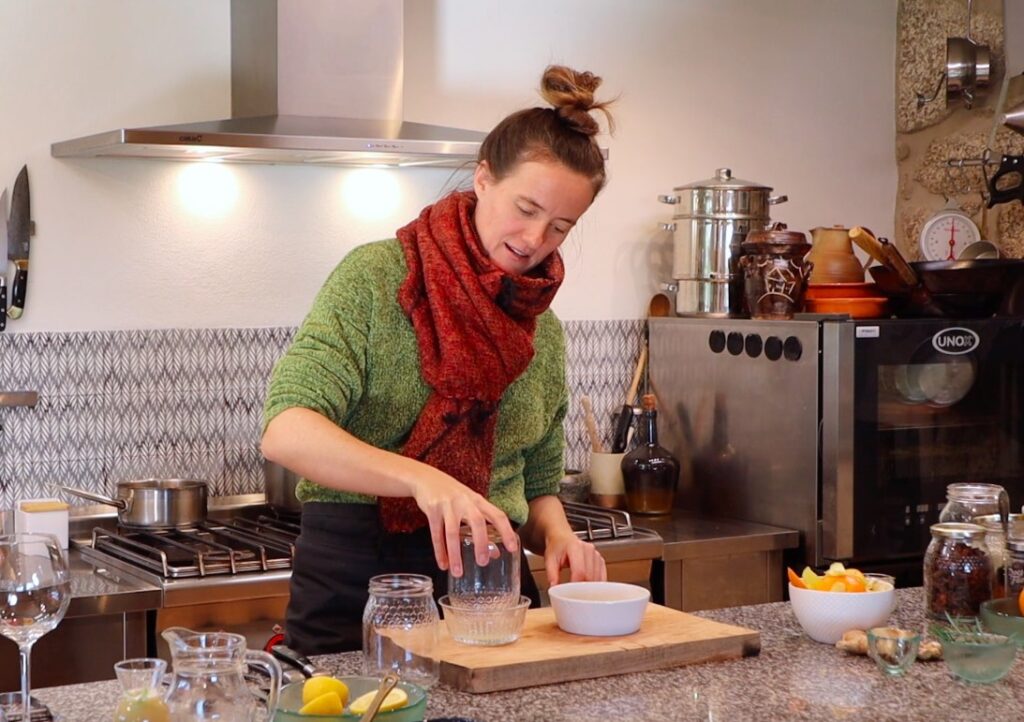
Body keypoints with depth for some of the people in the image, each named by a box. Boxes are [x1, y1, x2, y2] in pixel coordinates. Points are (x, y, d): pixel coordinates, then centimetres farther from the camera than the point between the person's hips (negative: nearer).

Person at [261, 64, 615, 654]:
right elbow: (286, 430, -22)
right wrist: (419, 478, -36)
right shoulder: (375, 278, -8)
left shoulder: (545, 333, 9)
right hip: (357, 588, -4)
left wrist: (557, 537, -5)